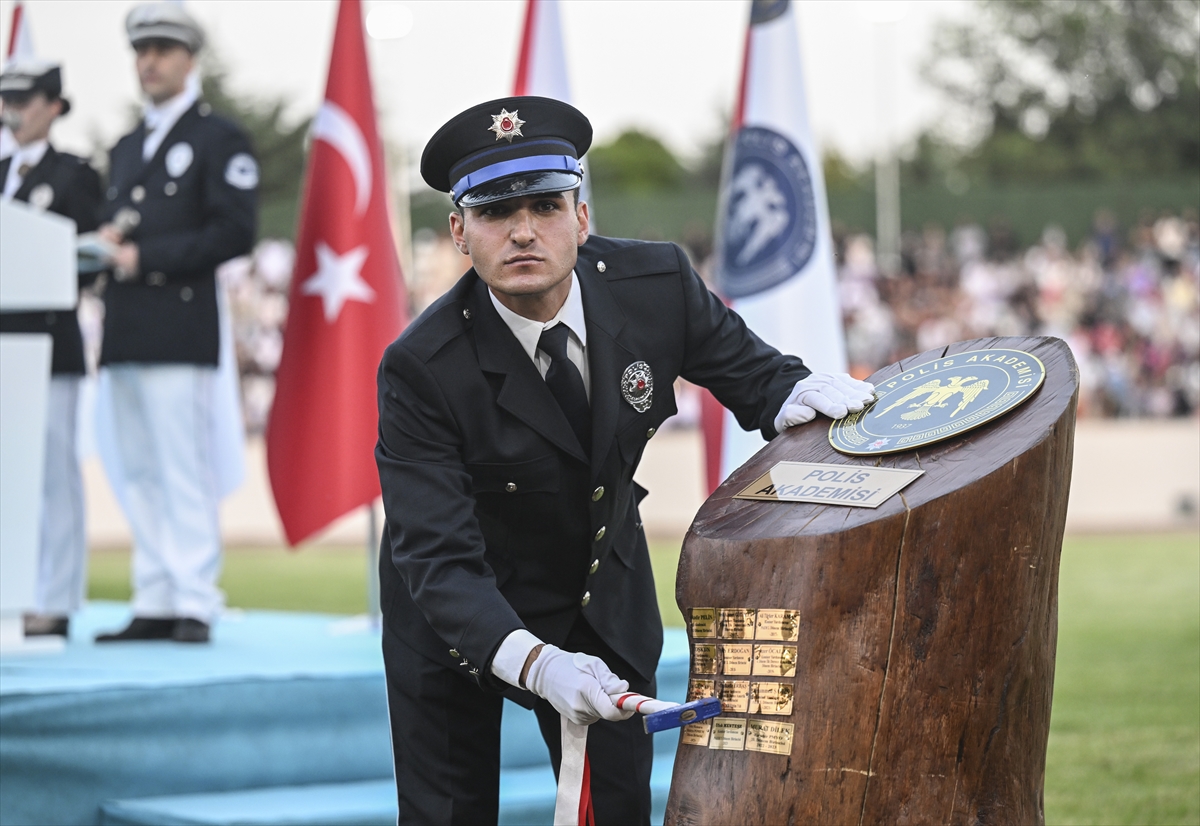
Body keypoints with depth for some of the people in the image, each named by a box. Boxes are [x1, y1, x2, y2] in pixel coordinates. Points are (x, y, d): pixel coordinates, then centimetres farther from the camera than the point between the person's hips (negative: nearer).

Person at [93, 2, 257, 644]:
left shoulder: (219, 139, 0)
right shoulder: (126, 150, 24)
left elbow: (233, 232, -10)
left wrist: (145, 257, -14)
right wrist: (106, 244, 3)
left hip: (179, 332, -7)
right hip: (125, 332, 8)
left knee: (184, 472, -9)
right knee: (138, 476, 6)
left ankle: (195, 606, -8)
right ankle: (154, 605, 10)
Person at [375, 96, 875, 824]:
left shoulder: (655, 285, -19)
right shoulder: (423, 369, -29)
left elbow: (745, 367, 0)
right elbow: (438, 557, -33)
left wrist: (793, 394, -26)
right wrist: (534, 662, -49)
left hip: (604, 597, 3)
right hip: (463, 618, -3)